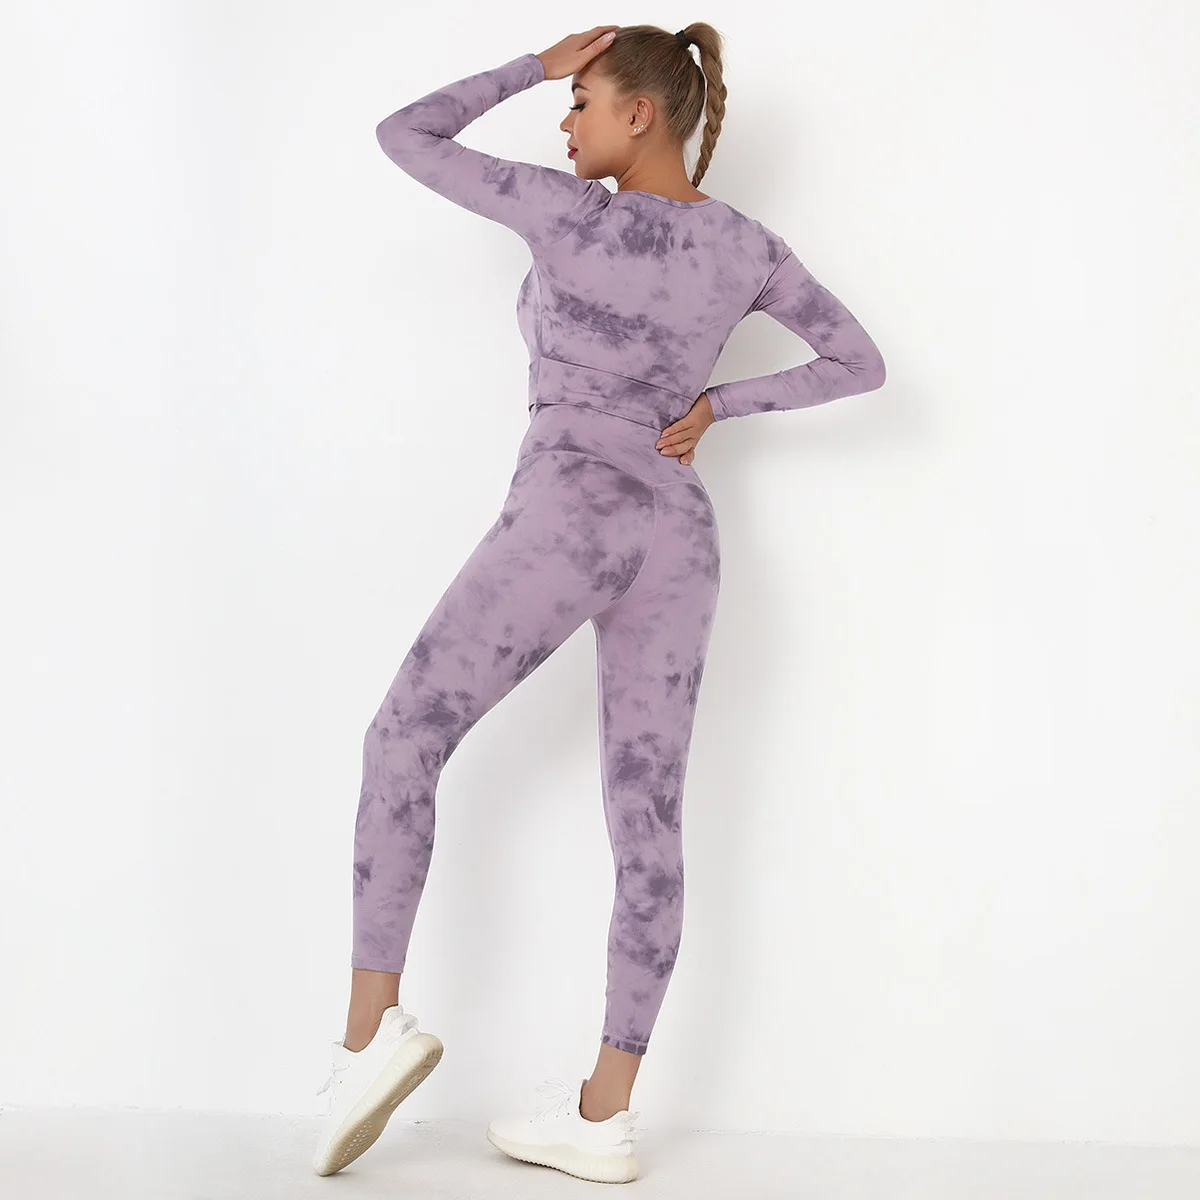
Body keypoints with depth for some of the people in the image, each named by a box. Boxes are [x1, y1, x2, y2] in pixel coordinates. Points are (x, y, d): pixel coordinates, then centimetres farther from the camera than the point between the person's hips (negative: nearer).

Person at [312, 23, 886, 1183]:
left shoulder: (565, 208, -1)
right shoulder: (748, 244, 12)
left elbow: (403, 136, 7)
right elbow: (861, 362, 14)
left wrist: (538, 65, 11)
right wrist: (716, 404, 12)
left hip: (568, 512, -5)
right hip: (681, 537, 6)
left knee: (404, 739, 6)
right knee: (647, 822, 3)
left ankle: (372, 1025, -5)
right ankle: (604, 1113, 4)